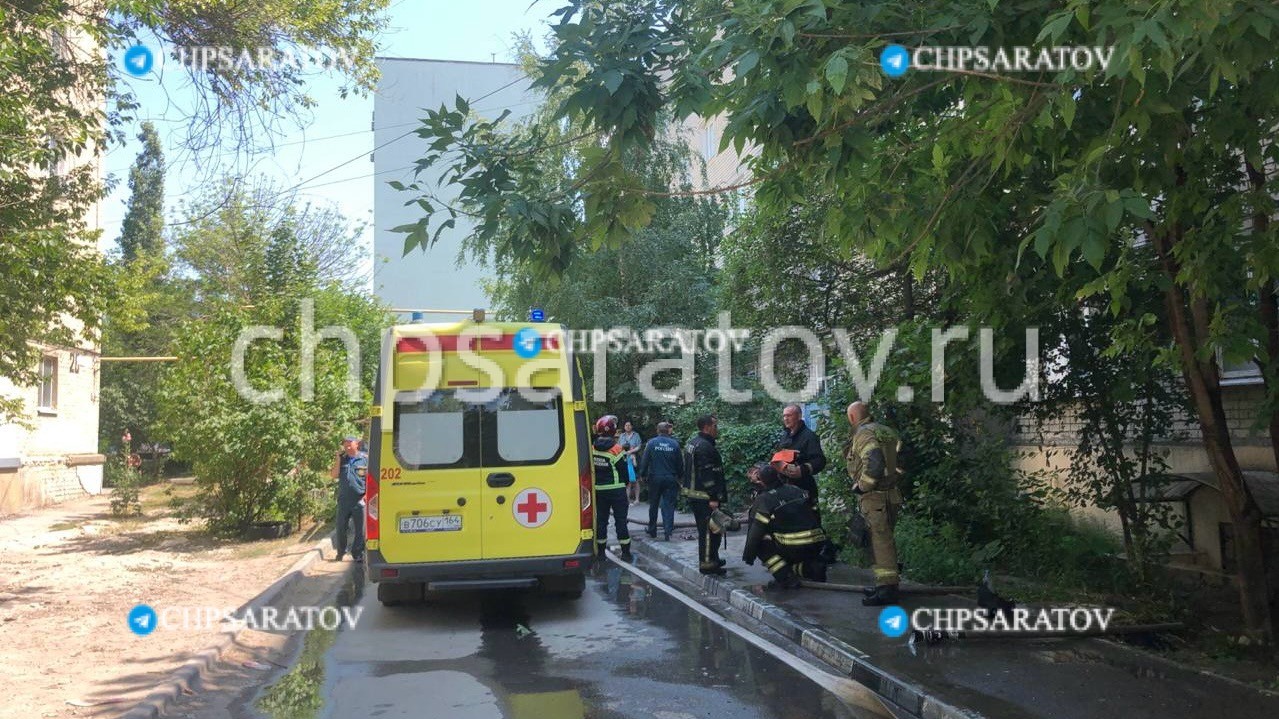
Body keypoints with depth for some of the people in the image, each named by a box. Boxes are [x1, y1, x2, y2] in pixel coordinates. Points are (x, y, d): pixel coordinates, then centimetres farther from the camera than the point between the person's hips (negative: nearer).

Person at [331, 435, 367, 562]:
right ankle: (341, 551, 25)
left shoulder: (365, 458, 1)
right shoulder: (342, 459, 10)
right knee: (341, 528, 9)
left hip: (359, 500, -3)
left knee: (360, 530, 2)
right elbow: (334, 475, 1)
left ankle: (358, 554, 12)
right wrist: (338, 459, -5)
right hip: (343, 500, 3)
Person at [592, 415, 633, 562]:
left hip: (599, 490, 4)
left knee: (601, 520, 12)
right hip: (616, 489, -4)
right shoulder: (616, 449, -15)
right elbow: (623, 471, -7)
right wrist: (624, 483, 7)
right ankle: (626, 552, 5)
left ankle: (600, 551, 17)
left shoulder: (593, 448, -1)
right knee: (620, 520, 3)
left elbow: (591, 468, 9)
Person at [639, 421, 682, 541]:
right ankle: (667, 533, -9)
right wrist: (680, 476, 16)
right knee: (669, 506, 1)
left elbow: (644, 460, -5)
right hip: (671, 479, 0)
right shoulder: (675, 444, -2)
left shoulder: (651, 443, -6)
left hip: (655, 478, 0)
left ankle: (652, 531, 21)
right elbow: (680, 463, 3)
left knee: (653, 505, 13)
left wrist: (642, 475, 5)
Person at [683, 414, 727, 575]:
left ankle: (711, 559, 29)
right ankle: (707, 563, -1)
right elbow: (707, 474, -24)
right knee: (710, 530, -4)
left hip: (692, 493, 10)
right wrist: (713, 497, -23)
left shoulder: (691, 443, 14)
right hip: (704, 496, -10)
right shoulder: (705, 446, -20)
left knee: (704, 528, 19)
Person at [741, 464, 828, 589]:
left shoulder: (764, 499, -2)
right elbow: (815, 516, 23)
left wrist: (748, 555, 6)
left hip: (793, 549, -8)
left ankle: (785, 578, -6)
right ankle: (813, 567, 6)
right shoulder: (797, 490, 18)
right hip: (816, 547, 8)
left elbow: (756, 531, -6)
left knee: (761, 544, 7)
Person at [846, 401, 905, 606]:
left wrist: (860, 487, -16)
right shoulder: (887, 432, 16)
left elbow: (874, 464, -27)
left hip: (875, 497, -9)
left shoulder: (864, 434, -13)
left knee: (881, 542, -8)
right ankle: (887, 583, 24)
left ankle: (887, 589, -9)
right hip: (891, 494, 9)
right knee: (884, 541, 17)